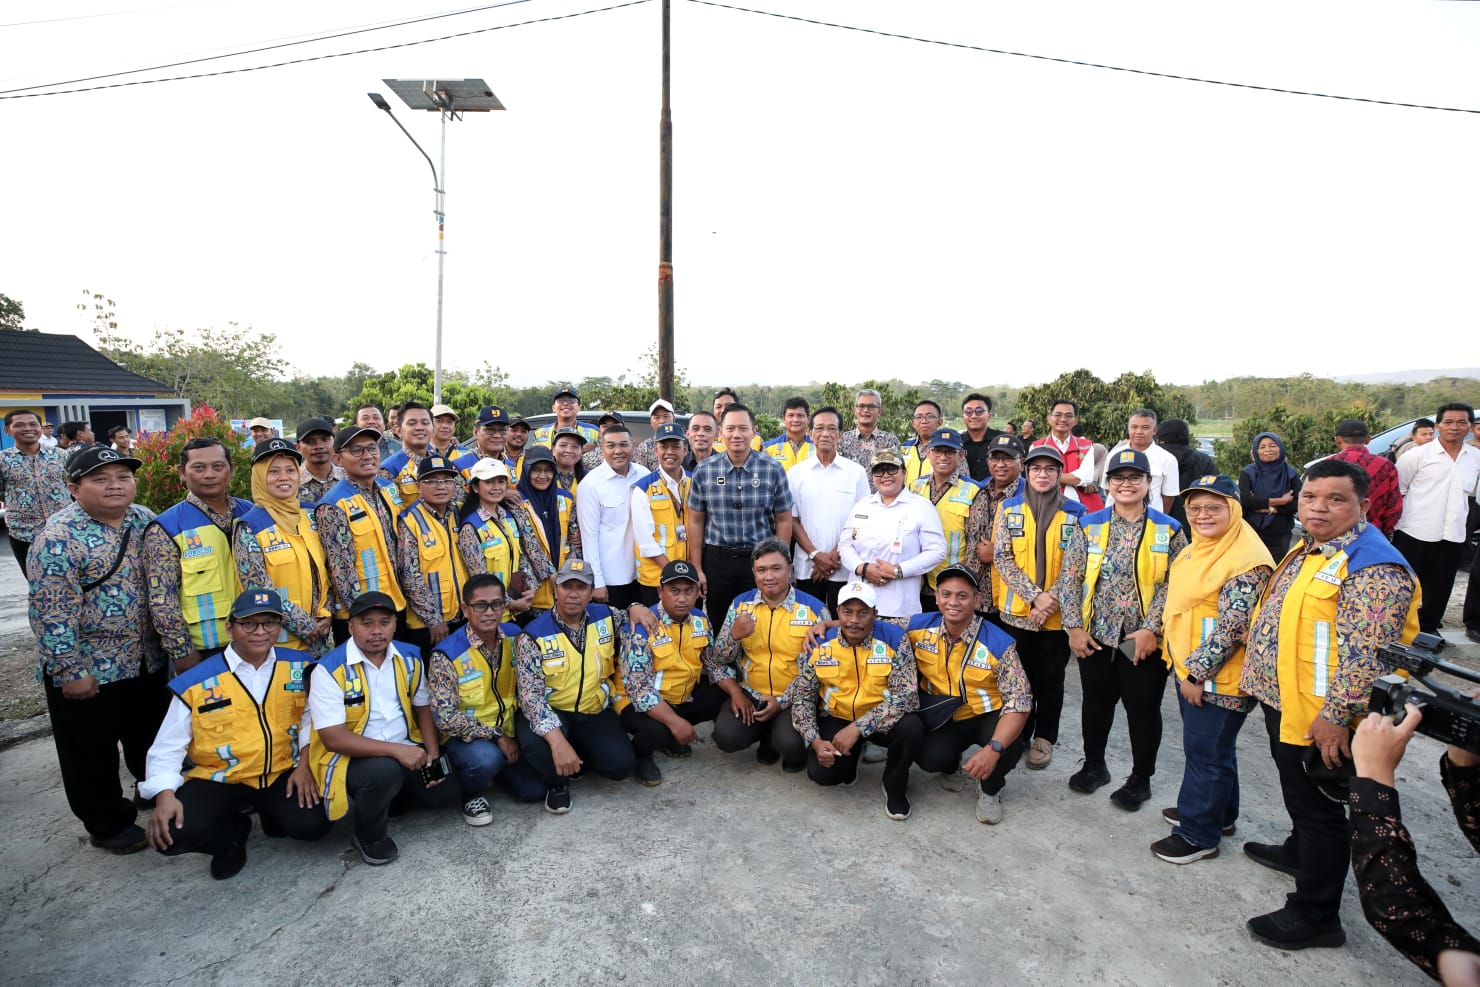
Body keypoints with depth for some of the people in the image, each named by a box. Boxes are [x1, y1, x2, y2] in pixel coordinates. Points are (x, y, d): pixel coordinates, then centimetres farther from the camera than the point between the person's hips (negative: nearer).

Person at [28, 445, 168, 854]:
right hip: (88, 667, -5)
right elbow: (51, 612, -19)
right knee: (92, 752, 11)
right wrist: (70, 671, -18)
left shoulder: (145, 520, 0)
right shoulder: (59, 537, -19)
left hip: (147, 659, 6)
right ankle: (108, 823, 30)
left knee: (151, 736, 21)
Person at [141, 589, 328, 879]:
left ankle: (268, 811, 16)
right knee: (171, 833, -26)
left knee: (312, 825, -21)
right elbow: (167, 749, -6)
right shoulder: (196, 683, -11)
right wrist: (165, 795, -21)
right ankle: (234, 832, 10)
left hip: (283, 772, 1)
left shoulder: (299, 666, -4)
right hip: (219, 778, -1)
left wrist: (305, 764, -10)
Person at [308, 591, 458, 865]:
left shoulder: (410, 657, 0)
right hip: (350, 758, -5)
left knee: (446, 791, -9)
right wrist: (395, 750, -30)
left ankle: (384, 797, 20)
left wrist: (433, 753, -6)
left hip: (407, 751, 6)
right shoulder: (329, 669, -16)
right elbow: (333, 738, -21)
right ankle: (369, 836, -2)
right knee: (385, 770, -35)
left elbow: (422, 707, 10)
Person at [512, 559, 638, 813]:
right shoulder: (533, 636, -16)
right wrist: (557, 741, -38)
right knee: (535, 742, -35)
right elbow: (531, 695, -24)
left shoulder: (607, 618, -4)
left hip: (595, 712, 3)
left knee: (621, 765, -17)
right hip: (551, 713, -3)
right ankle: (557, 781, 1)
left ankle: (576, 756, 16)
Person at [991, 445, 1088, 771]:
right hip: (1017, 610, 1)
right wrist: (1035, 596, -16)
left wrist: (1051, 600, -16)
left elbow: (1074, 566, -6)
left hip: (1058, 613, 0)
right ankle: (1019, 734, 29)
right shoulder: (1009, 509, 1)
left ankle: (1044, 737, 28)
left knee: (1050, 677, 11)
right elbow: (1001, 558, -7)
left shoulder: (1074, 513, 0)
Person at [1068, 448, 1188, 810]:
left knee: (1143, 707, 10)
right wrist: (1075, 627, -6)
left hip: (1145, 640, -2)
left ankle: (1141, 779, 29)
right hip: (1095, 635, 2)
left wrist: (1151, 629, -15)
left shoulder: (1169, 530, -2)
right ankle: (1093, 765, 36)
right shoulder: (1089, 525, 1)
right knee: (1096, 702, 15)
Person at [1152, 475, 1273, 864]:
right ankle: (1217, 813, 41)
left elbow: (1230, 628, -25)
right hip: (1189, 670, 9)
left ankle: (1198, 834, 21)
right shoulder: (1196, 548, 8)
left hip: (1217, 679, -9)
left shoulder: (1247, 561, -22)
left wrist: (1197, 673, -21)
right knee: (1205, 746, 23)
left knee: (1207, 751, 5)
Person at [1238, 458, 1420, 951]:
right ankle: (1299, 851, 50)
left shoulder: (1373, 567, -23)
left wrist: (1335, 715, -27)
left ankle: (1315, 915, 21)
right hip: (1284, 702, 9)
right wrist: (1263, 679, 21)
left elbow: (1366, 652, -28)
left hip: (1319, 718, -9)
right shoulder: (1310, 549, 8)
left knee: (1317, 807, 6)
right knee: (1299, 794, 28)